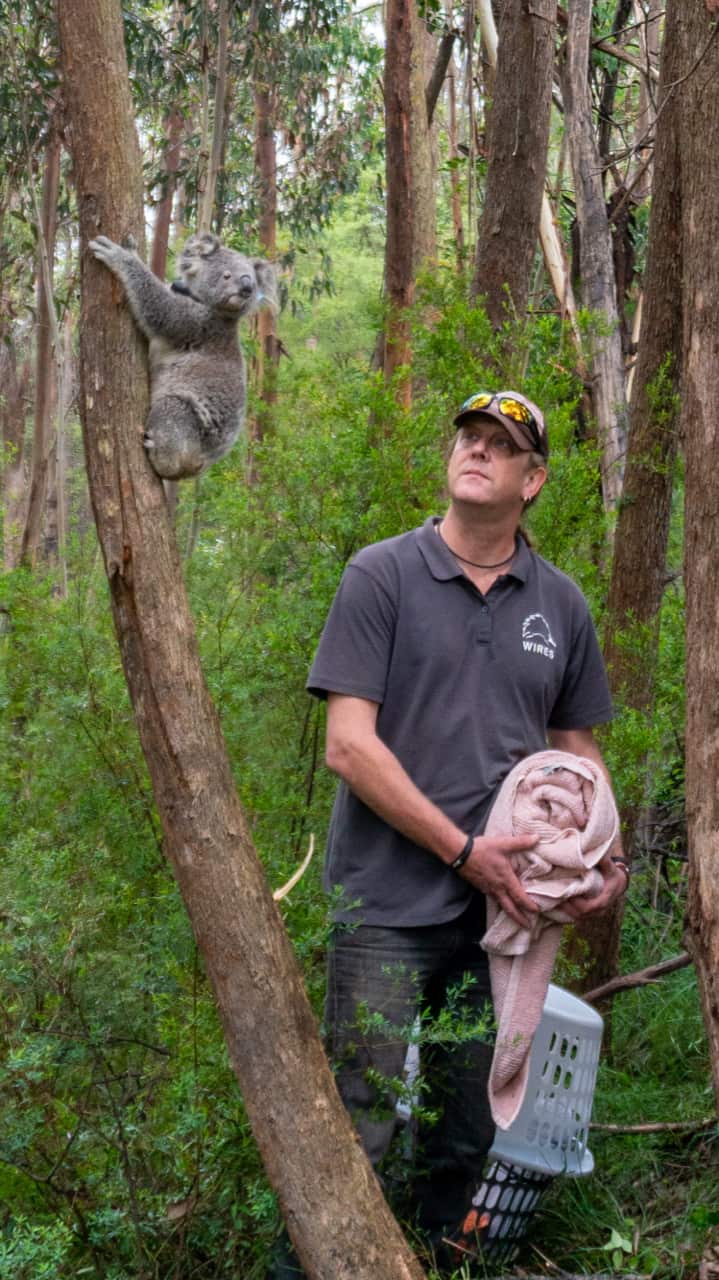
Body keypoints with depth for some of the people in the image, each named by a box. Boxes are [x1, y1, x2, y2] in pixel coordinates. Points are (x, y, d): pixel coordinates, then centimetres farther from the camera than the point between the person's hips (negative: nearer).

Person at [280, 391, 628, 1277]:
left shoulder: (561, 605, 8)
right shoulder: (383, 576, -4)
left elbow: (577, 746, 17)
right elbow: (349, 744, -11)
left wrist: (606, 853, -1)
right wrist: (463, 850, -15)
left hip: (505, 905, 4)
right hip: (390, 907, -4)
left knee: (468, 1137, 15)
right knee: (355, 1139, -2)